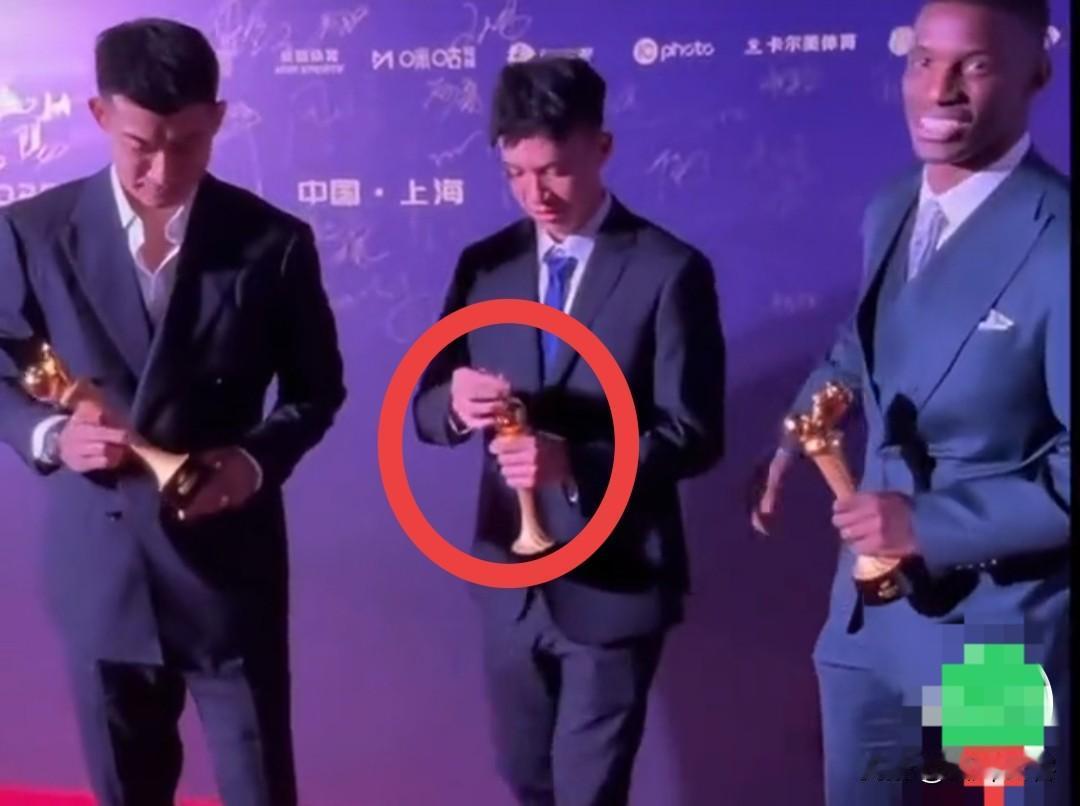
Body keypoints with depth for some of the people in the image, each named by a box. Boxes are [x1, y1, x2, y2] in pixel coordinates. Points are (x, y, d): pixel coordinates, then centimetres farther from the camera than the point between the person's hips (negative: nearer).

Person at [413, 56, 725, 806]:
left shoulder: (670, 271, -12)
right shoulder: (485, 264, 2)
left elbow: (694, 435, -15)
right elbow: (426, 404, 3)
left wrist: (575, 462, -31)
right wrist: (456, 402, -21)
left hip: (614, 583, -5)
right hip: (508, 577, 5)